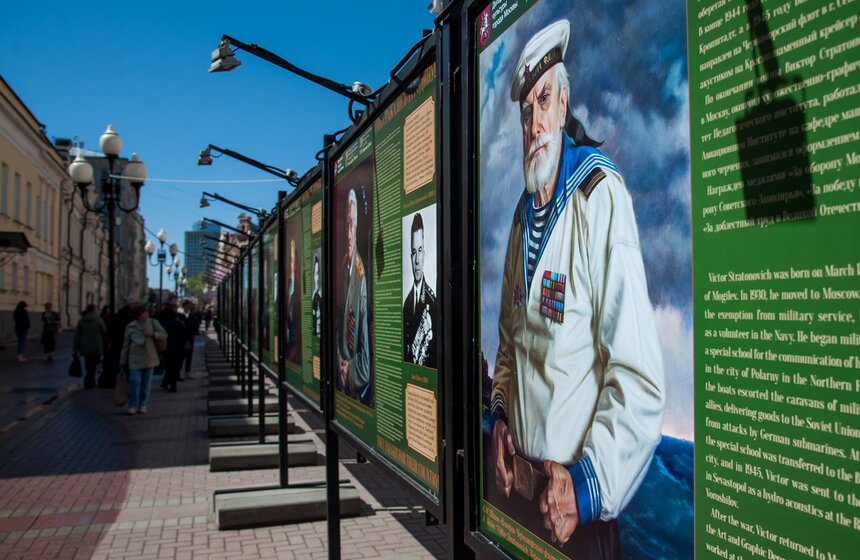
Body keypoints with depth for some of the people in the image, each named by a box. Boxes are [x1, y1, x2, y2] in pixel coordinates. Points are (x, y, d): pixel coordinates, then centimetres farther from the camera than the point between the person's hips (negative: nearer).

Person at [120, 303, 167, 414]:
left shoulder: (152, 323, 5)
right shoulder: (130, 327, 3)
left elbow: (164, 335, 2)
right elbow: (126, 345, 7)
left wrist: (153, 334, -16)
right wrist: (123, 361, 8)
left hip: (149, 358, 2)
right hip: (135, 358, -2)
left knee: (146, 383, 7)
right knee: (134, 381, -10)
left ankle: (143, 405, 19)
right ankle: (133, 405, 3)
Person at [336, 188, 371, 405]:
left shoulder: (362, 274, -16)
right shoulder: (343, 266, 4)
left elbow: (365, 337, -15)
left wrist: (351, 365, -11)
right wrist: (340, 359, 4)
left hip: (357, 370, -6)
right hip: (343, 365, 6)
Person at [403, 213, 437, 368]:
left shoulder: (432, 299, -10)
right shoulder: (406, 302, 9)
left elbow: (436, 350, -10)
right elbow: (404, 349, 11)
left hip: (428, 369, -4)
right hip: (408, 368, 4)